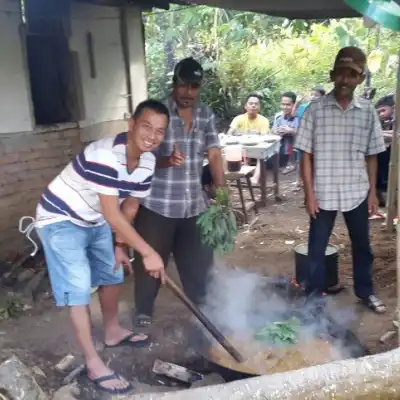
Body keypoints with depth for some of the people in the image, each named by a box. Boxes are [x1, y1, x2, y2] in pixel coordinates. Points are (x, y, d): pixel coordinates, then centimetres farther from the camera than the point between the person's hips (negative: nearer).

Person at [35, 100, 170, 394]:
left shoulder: (147, 162, -8)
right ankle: (93, 364, 4)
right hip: (60, 220, -8)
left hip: (95, 221, 9)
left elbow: (130, 206, 4)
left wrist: (120, 245, 4)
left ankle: (113, 333, 41)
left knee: (112, 274, 19)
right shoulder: (105, 156, -35)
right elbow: (112, 215, -35)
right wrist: (148, 253, -33)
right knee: (78, 289, -9)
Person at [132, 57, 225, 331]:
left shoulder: (206, 115, 5)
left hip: (194, 205, 4)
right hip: (157, 205, -4)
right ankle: (143, 315, 29)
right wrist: (167, 160, -32)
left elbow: (215, 156, 3)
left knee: (200, 263, 15)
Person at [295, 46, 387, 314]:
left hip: (357, 193, 2)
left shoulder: (368, 111, 0)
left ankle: (366, 292, 38)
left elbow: (371, 156, 6)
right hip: (323, 194, -2)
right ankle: (314, 296, 27)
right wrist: (309, 193, -9)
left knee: (362, 246, 17)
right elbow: (306, 155, -6)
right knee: (317, 249, 9)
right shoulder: (315, 110, -7)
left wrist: (372, 191, 4)